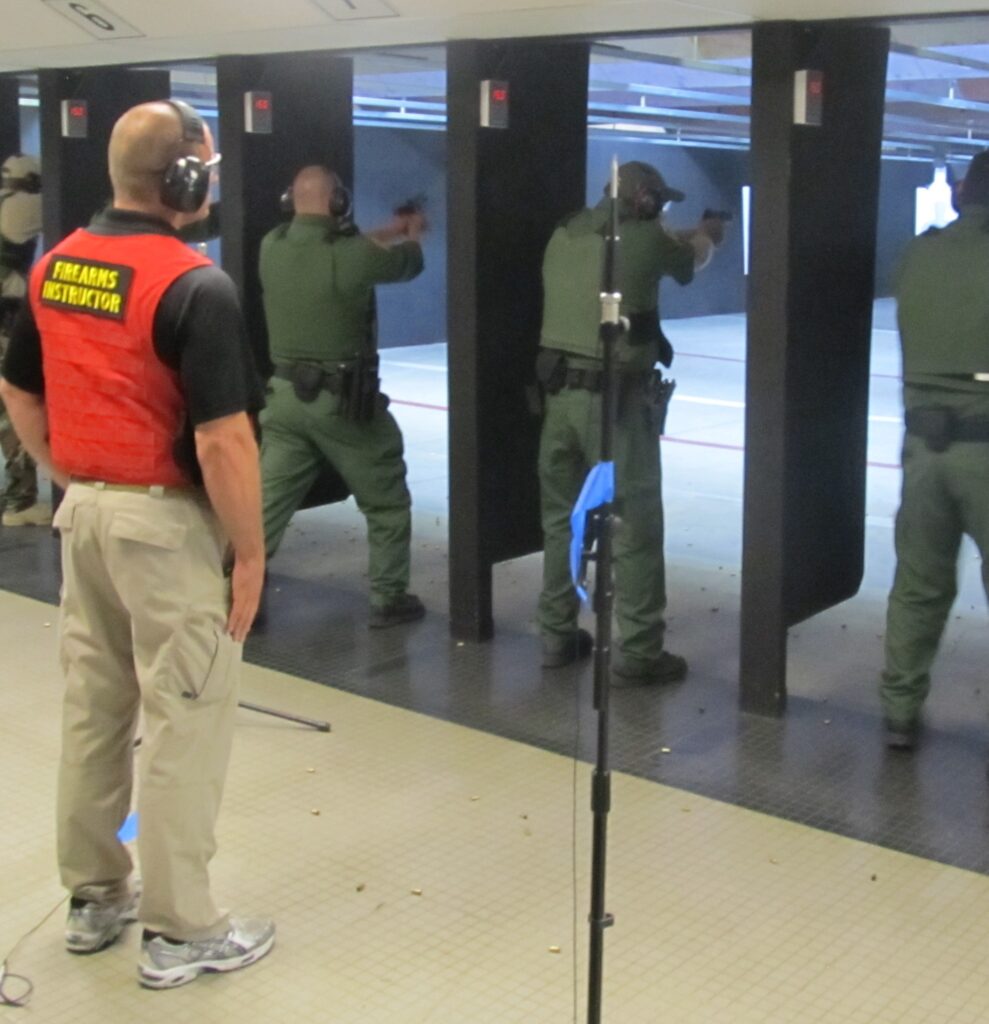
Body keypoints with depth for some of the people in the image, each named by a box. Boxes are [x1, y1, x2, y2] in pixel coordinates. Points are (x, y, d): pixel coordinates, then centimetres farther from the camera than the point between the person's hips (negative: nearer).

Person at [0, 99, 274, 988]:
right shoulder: (194, 285, -20)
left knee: (92, 708, 17)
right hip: (167, 522, -8)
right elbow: (222, 439, -22)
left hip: (84, 512, 8)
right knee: (184, 721, 3)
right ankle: (180, 931, 13)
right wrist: (250, 552, -13)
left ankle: (95, 895, 31)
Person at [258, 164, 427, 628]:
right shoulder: (350, 255, -16)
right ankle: (388, 599, 18)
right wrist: (412, 232, 29)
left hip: (286, 396, 5)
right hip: (344, 402, -5)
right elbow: (407, 262, 5)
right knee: (387, 504, 13)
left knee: (266, 503, 9)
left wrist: (393, 228, 29)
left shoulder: (273, 247, -1)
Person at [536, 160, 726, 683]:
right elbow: (691, 260, 15)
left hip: (561, 392, 6)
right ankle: (638, 655, 5)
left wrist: (682, 235, 41)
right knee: (634, 528, 1)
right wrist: (708, 234, 39)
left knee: (562, 518, 16)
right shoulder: (644, 238, -6)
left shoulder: (566, 233, 9)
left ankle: (557, 636, 24)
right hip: (615, 399, -6)